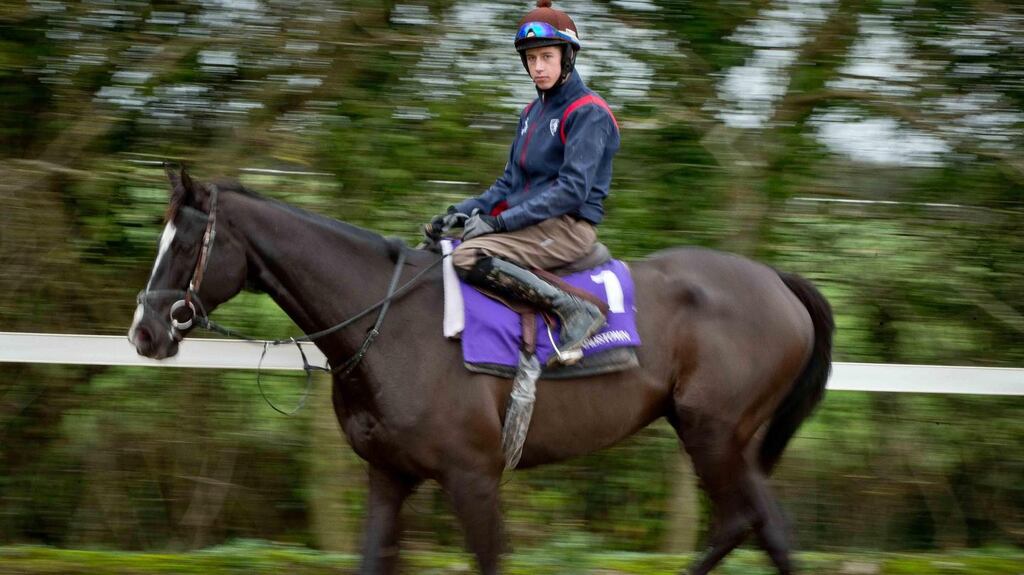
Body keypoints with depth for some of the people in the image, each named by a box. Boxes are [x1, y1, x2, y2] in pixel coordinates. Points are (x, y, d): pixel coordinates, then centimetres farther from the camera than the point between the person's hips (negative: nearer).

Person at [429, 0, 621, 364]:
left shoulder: (588, 113, -10)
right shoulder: (532, 113, 18)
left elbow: (572, 189, -19)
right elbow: (510, 183, 20)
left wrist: (502, 222, -22)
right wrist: (465, 211, 2)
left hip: (568, 228, -9)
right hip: (530, 222, 9)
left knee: (469, 256, -31)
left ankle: (574, 310, -25)